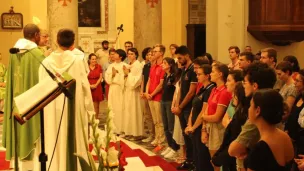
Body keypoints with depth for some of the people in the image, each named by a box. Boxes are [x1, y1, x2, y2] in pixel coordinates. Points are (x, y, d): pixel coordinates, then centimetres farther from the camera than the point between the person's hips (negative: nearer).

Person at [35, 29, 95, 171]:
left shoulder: (46, 62, -4)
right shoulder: (77, 61, -9)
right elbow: (85, 86, -6)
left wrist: (44, 108, 11)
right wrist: (89, 109, 4)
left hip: (51, 110, 2)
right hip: (73, 108, -1)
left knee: (53, 143, 10)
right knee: (73, 141, 9)